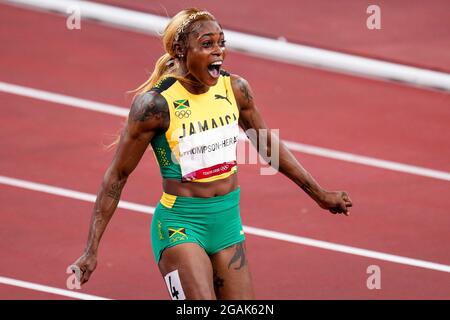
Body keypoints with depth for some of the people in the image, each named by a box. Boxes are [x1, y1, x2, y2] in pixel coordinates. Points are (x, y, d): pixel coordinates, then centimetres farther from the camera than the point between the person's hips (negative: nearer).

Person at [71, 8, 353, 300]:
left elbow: (267, 145, 17)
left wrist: (320, 195, 23)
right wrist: (91, 251, -11)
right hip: (180, 224, -6)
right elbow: (117, 176, -10)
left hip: (228, 221, 6)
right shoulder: (156, 104, -17)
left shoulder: (235, 89, -1)